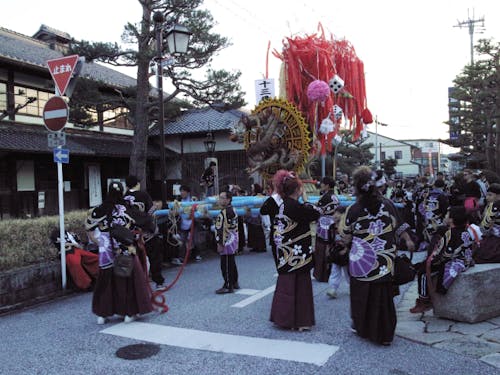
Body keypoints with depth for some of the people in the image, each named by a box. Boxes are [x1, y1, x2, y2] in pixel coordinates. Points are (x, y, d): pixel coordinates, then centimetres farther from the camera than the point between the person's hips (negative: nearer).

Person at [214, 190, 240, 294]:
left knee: (226, 265, -4)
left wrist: (220, 244, -21)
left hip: (227, 242, -11)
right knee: (231, 263, 19)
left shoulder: (225, 212, -20)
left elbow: (223, 229, -23)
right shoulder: (231, 210, 13)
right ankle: (234, 283, 30)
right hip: (232, 242, 11)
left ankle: (228, 286, 0)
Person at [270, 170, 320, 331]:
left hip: (285, 254, 9)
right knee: (298, 285, 2)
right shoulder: (295, 206, -20)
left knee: (286, 284, 16)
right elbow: (315, 214, -13)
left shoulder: (283, 205, 7)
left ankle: (282, 316, 25)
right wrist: (305, 199, -3)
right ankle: (297, 321, 10)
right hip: (297, 254, -9)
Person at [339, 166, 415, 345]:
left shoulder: (353, 210, -10)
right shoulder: (387, 204, -3)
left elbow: (346, 238, -2)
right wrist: (408, 240, 16)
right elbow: (399, 227, 4)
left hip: (362, 260, -2)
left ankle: (362, 326, 28)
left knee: (361, 293, 13)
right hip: (384, 260, 2)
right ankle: (384, 333, 16)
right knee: (383, 294, 9)